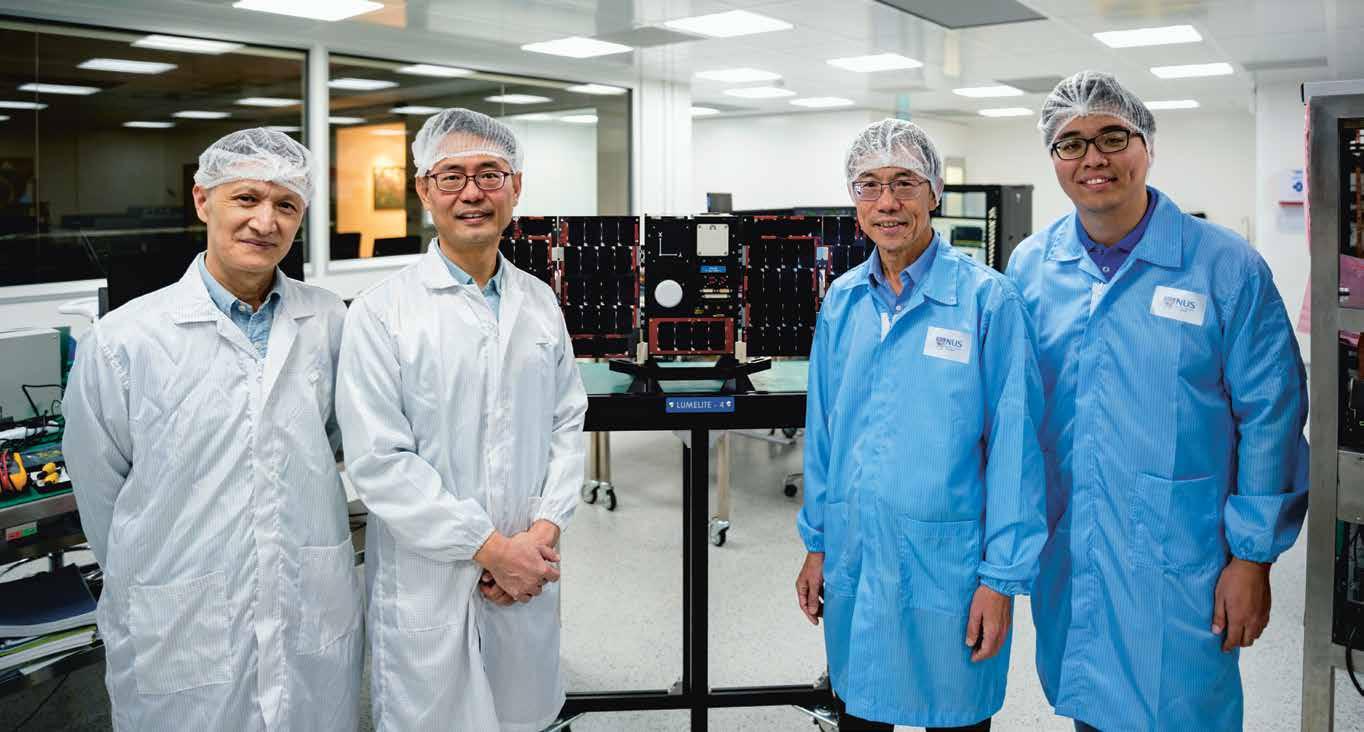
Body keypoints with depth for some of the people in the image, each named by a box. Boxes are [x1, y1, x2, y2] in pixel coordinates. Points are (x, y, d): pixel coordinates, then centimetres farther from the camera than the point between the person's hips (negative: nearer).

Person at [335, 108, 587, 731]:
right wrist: (491, 547, -14)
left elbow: (567, 423, 9)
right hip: (428, 582, -4)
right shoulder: (382, 313, -9)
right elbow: (378, 460, -14)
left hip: (529, 575, 4)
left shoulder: (540, 302, 6)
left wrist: (545, 530, -6)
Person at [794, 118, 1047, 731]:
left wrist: (1002, 576, -13)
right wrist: (817, 544, 11)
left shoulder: (986, 298, -11)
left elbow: (1013, 445, -11)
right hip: (853, 560, 5)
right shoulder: (841, 300, 5)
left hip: (945, 563, -4)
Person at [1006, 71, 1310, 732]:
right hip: (1062, 557, 4)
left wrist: (1252, 559, -7)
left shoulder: (1226, 266, -8)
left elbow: (1271, 419, -6)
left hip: (1178, 565, -3)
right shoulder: (1029, 266, 2)